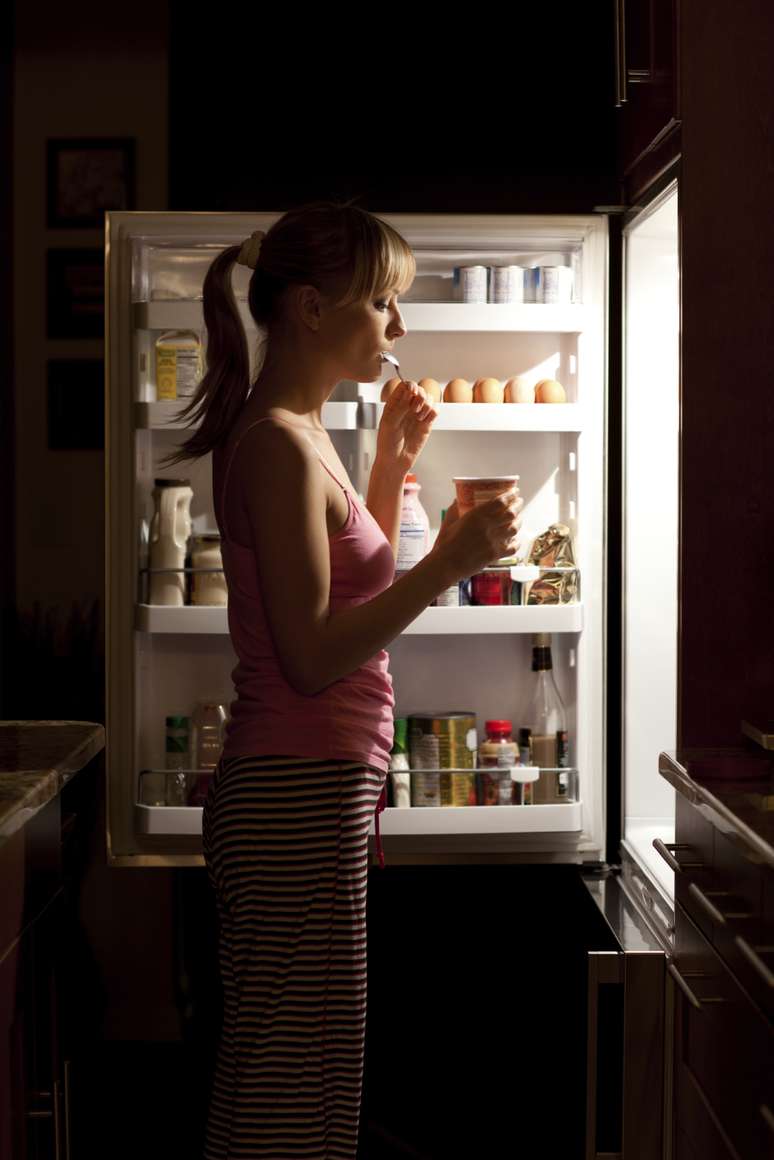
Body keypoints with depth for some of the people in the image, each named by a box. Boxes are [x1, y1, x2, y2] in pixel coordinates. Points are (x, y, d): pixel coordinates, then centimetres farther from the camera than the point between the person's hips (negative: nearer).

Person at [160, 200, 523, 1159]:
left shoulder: (296, 433, 14)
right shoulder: (281, 441, -16)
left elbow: (354, 592, 24)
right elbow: (312, 656, -21)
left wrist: (391, 466, 17)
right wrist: (451, 561, -20)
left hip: (308, 786, 10)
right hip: (300, 792, -10)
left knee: (270, 1078, 18)